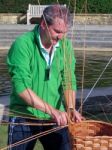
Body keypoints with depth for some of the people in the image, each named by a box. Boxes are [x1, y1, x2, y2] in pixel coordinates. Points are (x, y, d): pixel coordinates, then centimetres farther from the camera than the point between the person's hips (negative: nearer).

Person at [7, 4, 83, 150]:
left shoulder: (66, 45, -1)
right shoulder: (23, 44, -17)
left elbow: (68, 80, -1)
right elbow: (21, 87, -23)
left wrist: (70, 108, -19)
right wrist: (52, 110, -28)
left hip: (56, 118, 4)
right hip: (24, 118, -4)